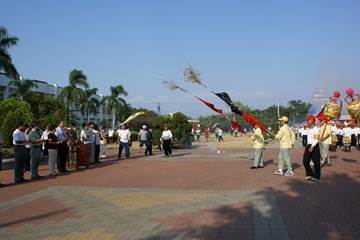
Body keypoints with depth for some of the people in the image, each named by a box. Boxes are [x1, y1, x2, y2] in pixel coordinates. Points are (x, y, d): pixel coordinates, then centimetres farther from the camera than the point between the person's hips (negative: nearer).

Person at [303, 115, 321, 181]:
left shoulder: (316, 129, -13)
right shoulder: (308, 129, 11)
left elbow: (316, 139, -19)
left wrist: (312, 147, -25)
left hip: (315, 146, -8)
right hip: (308, 146, 8)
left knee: (316, 162, 1)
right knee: (305, 161, 5)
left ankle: (316, 176, 12)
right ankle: (309, 174, 19)